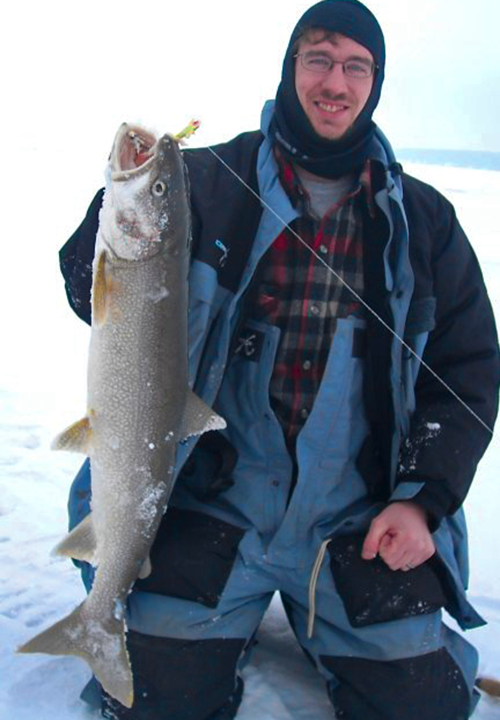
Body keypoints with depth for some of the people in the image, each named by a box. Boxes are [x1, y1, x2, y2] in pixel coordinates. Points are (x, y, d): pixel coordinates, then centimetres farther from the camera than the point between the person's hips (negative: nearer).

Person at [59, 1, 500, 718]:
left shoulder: (422, 219, 4)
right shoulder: (210, 183, 0)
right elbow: (90, 290, 1)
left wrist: (423, 498, -4)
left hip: (360, 518, 2)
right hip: (215, 502, -1)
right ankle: (234, 613, 24)